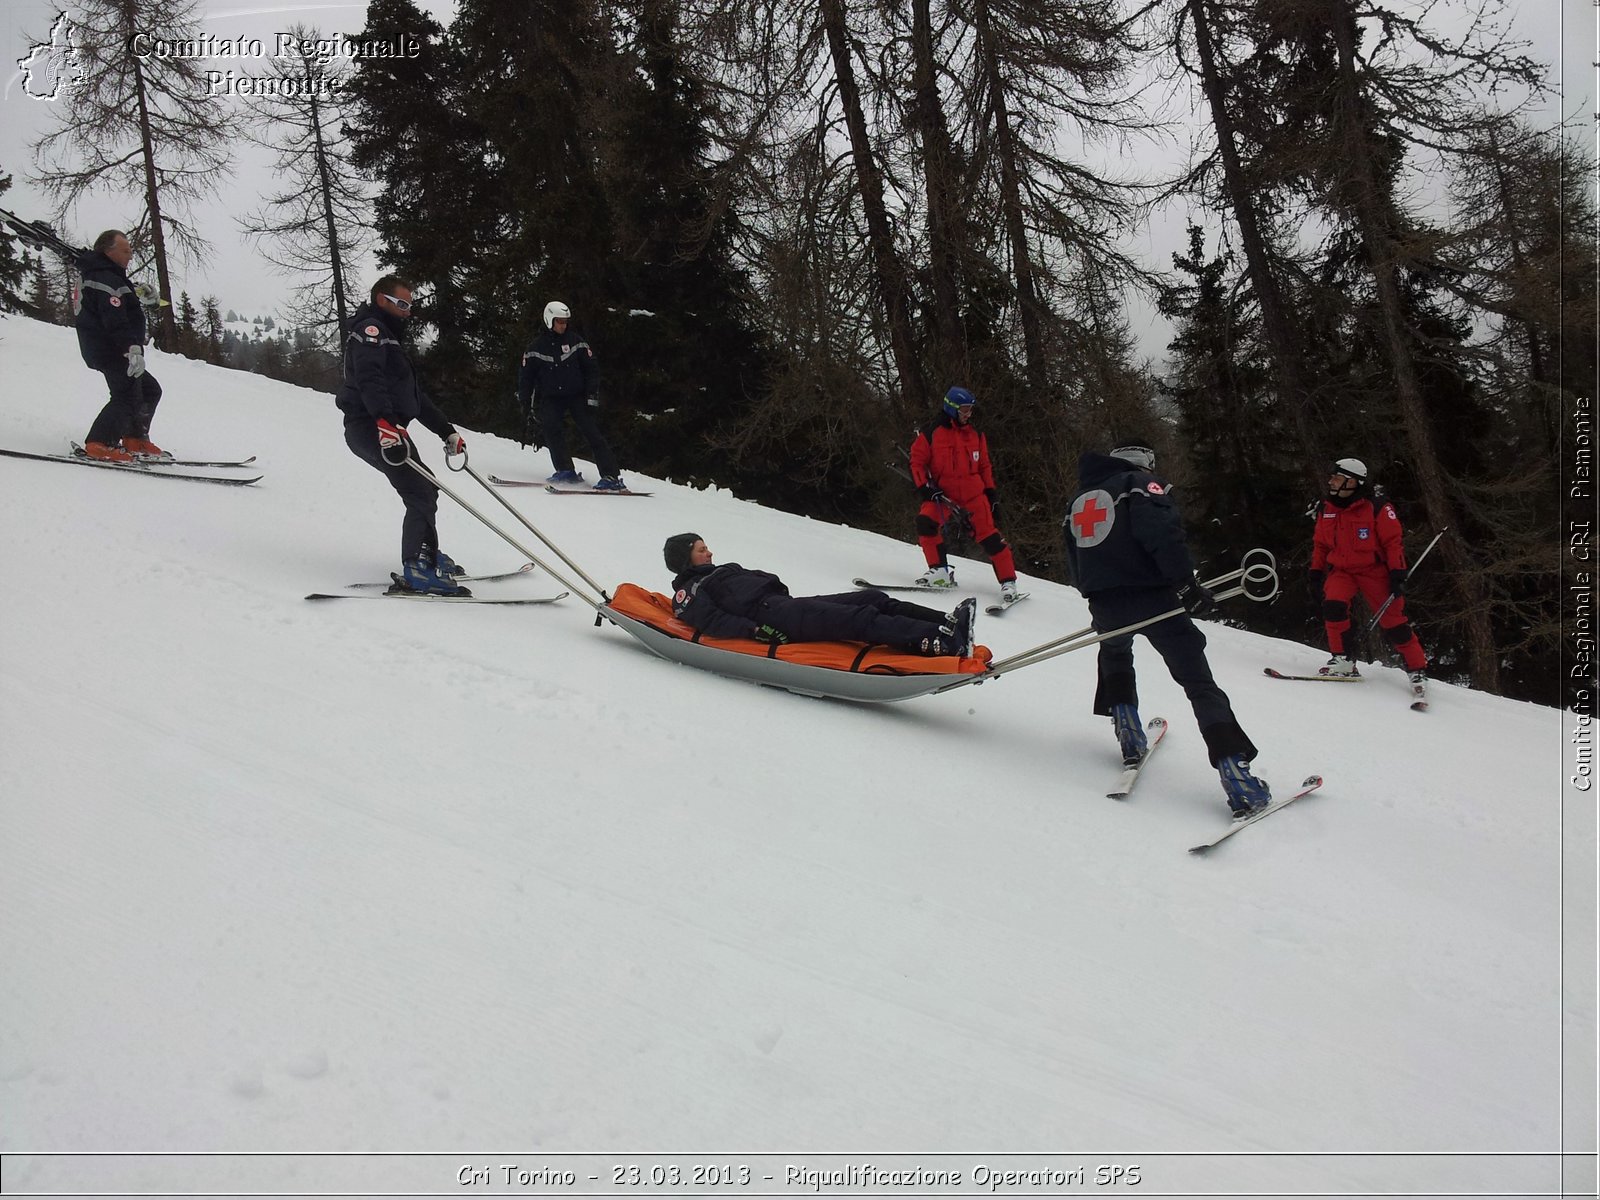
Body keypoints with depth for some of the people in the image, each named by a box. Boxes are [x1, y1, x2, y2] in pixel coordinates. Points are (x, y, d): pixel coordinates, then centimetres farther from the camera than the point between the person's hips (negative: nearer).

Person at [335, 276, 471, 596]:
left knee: (425, 489, 17)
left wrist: (446, 431, 28)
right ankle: (417, 570, -22)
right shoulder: (370, 329, -3)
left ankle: (427, 556, 25)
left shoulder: (388, 337, 30)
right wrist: (385, 422, -37)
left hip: (387, 427, 10)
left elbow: (415, 395, 32)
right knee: (421, 493, -17)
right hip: (373, 427, -10)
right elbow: (369, 378, -23)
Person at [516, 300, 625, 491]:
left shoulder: (576, 341, 2)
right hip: (551, 398, 1)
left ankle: (611, 476, -14)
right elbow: (526, 378, 8)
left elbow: (591, 369, 5)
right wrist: (526, 406, 2)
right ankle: (566, 471, -19)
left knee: (591, 432, -12)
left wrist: (592, 395, -5)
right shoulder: (537, 348, 3)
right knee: (551, 427, -25)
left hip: (577, 396, -1)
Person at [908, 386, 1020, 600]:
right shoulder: (931, 432, -2)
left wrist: (991, 495, 11)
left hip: (973, 493, 1)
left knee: (988, 536, -6)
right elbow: (917, 461, 1)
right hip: (942, 493, -1)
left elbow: (984, 467, 16)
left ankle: (1008, 581, 4)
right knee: (925, 522, -24)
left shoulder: (975, 435, 9)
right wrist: (925, 487, -11)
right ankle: (940, 571, -10)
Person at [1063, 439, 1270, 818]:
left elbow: (1074, 562, 25)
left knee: (1115, 652, 38)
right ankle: (1236, 777, -12)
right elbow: (1161, 533, -16)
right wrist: (1187, 584, -16)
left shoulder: (1080, 499, 24)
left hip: (1103, 604, 5)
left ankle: (1129, 734, 28)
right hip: (1150, 597, -5)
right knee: (1198, 681, -2)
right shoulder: (1142, 483, 3)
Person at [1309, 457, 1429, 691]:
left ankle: (1417, 669, 11)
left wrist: (1397, 575, -15)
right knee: (1333, 605, -23)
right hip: (1341, 571, 4)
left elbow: (1394, 540, -10)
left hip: (1374, 571, -4)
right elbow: (1319, 544, 13)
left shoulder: (1376, 506, -13)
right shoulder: (1326, 509, 1)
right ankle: (1343, 659, -10)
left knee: (1393, 621, -4)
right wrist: (1316, 574, 9)